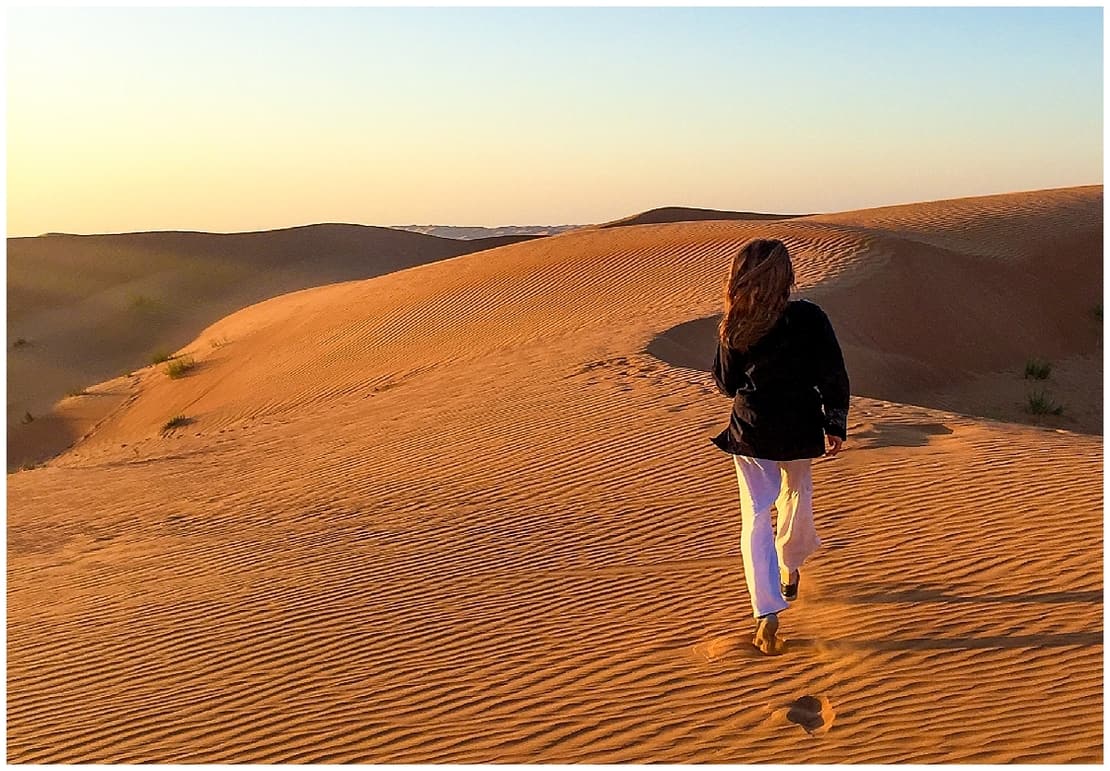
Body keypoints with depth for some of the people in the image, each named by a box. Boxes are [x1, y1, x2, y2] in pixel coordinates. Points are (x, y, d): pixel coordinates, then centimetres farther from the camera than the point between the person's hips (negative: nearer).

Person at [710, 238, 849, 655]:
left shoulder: (734, 329, -10)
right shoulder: (809, 317, -11)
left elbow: (726, 384, 1)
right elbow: (834, 376, -8)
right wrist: (836, 426, 1)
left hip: (751, 432, -1)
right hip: (799, 430, 1)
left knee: (756, 517, 5)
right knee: (797, 496, 26)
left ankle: (768, 614, -4)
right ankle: (790, 570, 47)